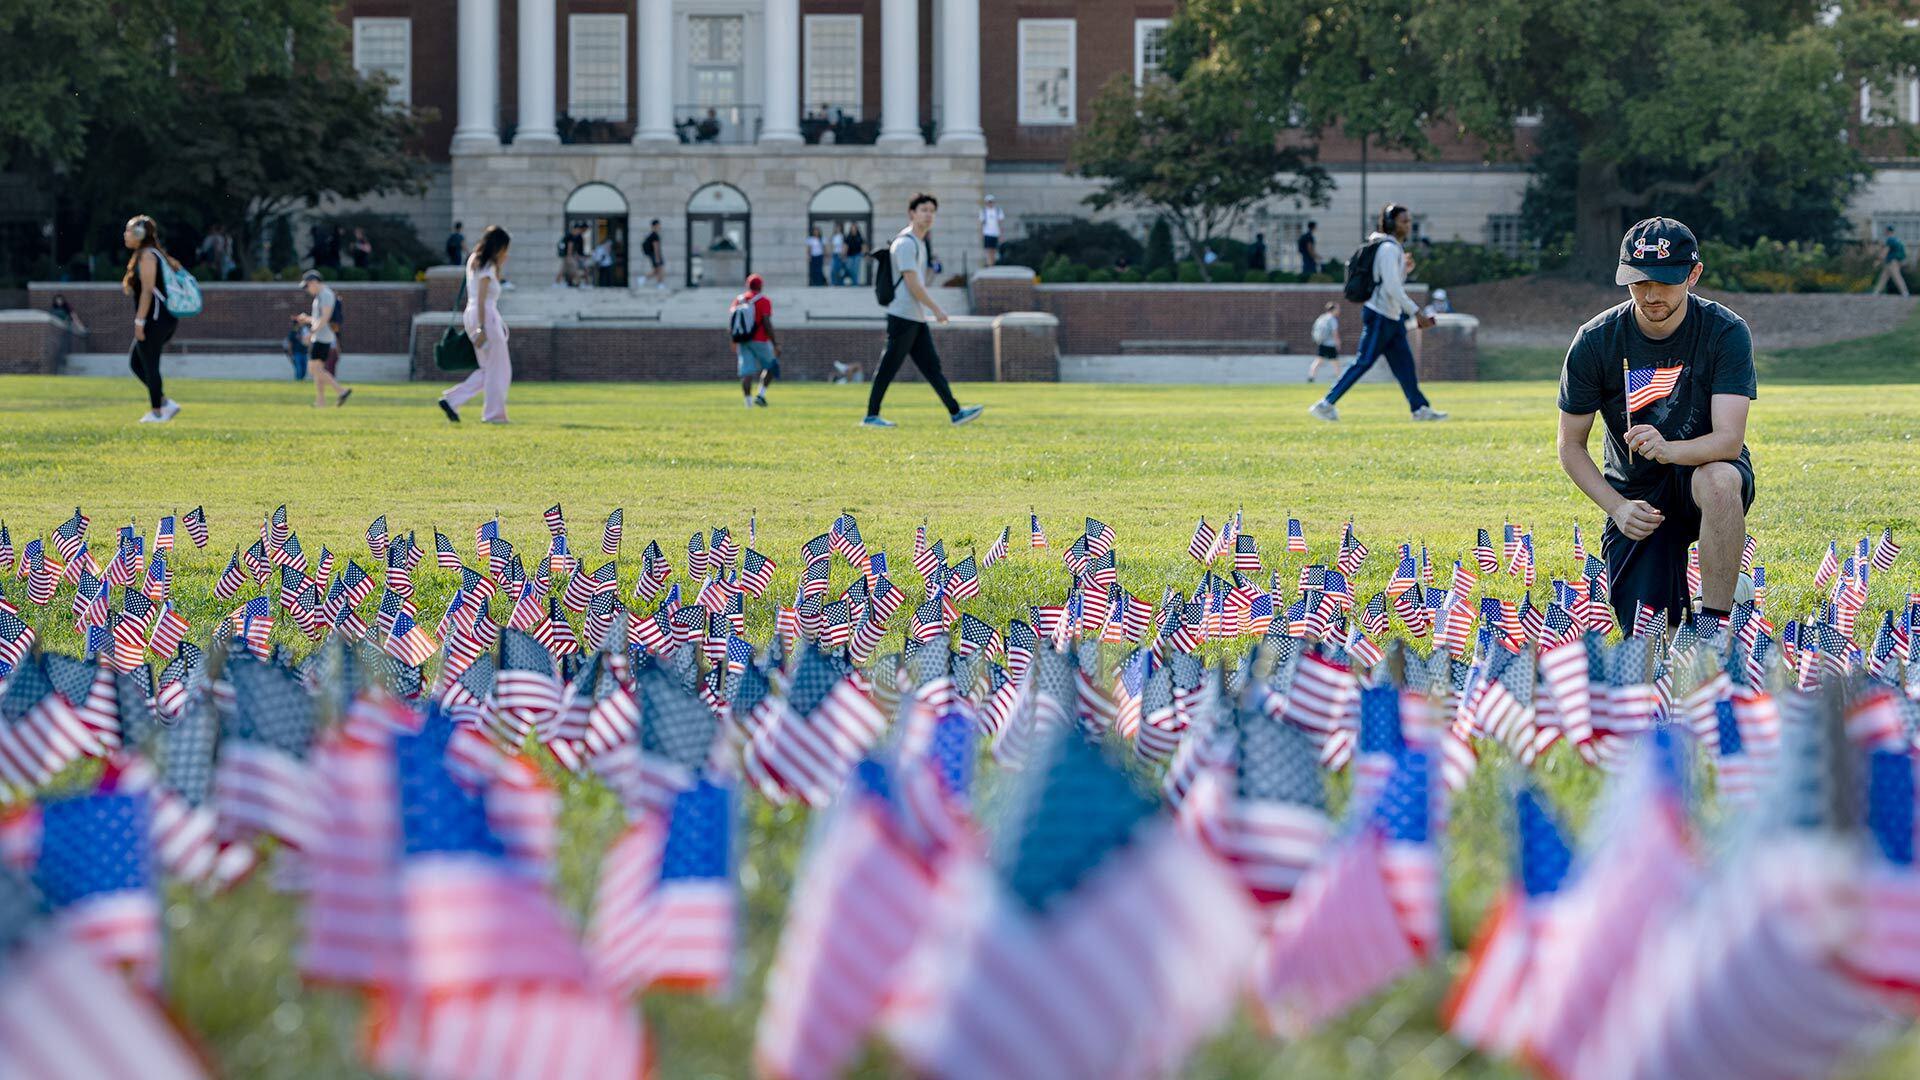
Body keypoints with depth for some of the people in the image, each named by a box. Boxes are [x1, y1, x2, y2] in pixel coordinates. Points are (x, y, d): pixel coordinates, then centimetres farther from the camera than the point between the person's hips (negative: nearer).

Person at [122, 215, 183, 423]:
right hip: (161, 320, 10)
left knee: (149, 365, -4)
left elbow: (147, 291, -18)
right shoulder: (145, 255, 18)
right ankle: (165, 402, 11)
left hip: (154, 319, -10)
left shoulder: (147, 256, -12)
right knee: (136, 362, 13)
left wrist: (139, 322, -20)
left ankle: (156, 412, 1)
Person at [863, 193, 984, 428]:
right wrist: (936, 309, -14)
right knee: (888, 369, -5)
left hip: (917, 320, 10)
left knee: (932, 366, 5)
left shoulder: (920, 242, 18)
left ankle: (955, 413, 3)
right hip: (902, 315, -10)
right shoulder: (906, 243, -12)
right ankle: (871, 416, 0)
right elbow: (912, 284, -17)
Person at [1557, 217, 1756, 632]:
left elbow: (1729, 439, -26)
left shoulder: (1725, 332, -16)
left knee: (1718, 480, -40)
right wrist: (1617, 507, -18)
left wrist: (1669, 449, -46)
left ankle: (1715, 625, -25)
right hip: (1635, 491, 1)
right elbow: (1571, 446, -3)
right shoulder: (1595, 342, -12)